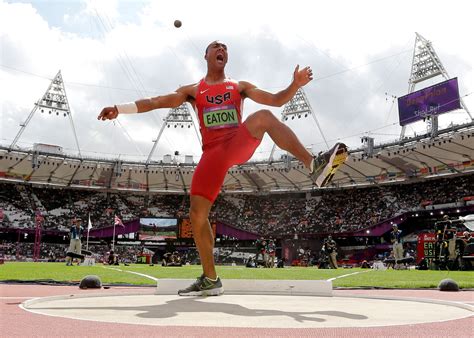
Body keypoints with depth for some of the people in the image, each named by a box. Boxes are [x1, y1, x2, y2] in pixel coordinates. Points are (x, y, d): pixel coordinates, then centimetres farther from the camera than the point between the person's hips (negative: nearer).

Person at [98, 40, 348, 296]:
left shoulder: (239, 86, 17)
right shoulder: (192, 91, 19)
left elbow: (277, 100, 9)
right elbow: (156, 102, 11)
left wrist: (295, 84, -10)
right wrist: (120, 109, 1)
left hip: (239, 143, -1)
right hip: (212, 153, 2)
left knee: (263, 116, -32)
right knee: (197, 214, -7)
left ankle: (314, 166, -39)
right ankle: (210, 279, 6)